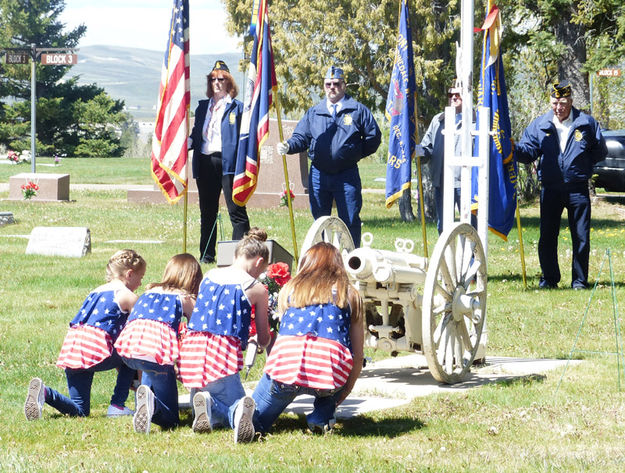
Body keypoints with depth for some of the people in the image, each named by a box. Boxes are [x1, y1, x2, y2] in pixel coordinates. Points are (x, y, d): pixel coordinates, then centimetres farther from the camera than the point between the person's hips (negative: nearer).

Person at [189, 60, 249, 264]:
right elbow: (196, 134, 20)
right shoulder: (202, 106, 19)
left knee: (236, 210, -8)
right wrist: (189, 142, -1)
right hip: (205, 164, 6)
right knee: (207, 212, 10)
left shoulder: (237, 107, 3)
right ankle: (206, 256, 16)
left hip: (228, 163, -5)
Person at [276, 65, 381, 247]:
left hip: (347, 176, -3)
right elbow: (301, 137, 9)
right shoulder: (314, 113, 13)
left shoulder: (358, 110, 4)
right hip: (319, 175, 3)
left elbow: (373, 137, 5)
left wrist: (356, 153, 2)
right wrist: (288, 147, -10)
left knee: (350, 222, -4)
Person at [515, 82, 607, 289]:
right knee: (547, 237, 3)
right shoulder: (540, 125, 5)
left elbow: (600, 152, 10)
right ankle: (549, 278, 15)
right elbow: (529, 151, -1)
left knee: (581, 237, 1)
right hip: (550, 189, 1)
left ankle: (579, 280, 11)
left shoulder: (586, 123, 2)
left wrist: (581, 164, -2)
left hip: (577, 189, -1)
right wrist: (513, 148, -22)